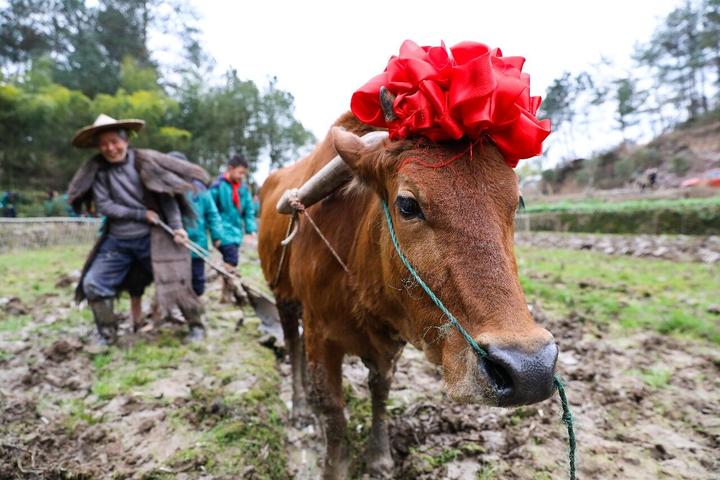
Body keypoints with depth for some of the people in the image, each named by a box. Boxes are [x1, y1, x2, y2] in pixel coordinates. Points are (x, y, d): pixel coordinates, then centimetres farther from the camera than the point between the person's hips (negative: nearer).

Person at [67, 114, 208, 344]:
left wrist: (176, 227, -17)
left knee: (173, 280, -6)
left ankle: (196, 325, 12)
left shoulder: (144, 161, -7)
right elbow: (103, 205, -7)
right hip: (117, 240, 3)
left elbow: (167, 195, -7)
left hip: (150, 237, -3)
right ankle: (107, 334, 18)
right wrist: (141, 215, -15)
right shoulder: (96, 169, -1)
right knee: (92, 284, 1)